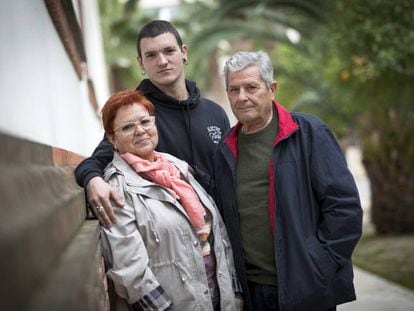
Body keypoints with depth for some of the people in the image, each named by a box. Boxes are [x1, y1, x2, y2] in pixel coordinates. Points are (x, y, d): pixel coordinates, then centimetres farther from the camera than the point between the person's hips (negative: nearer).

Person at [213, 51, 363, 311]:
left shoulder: (308, 133, -4)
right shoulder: (226, 150, 10)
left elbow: (345, 206, -9)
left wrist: (318, 269, -11)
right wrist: (230, 278, 6)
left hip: (306, 290, -4)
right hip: (250, 290, 4)